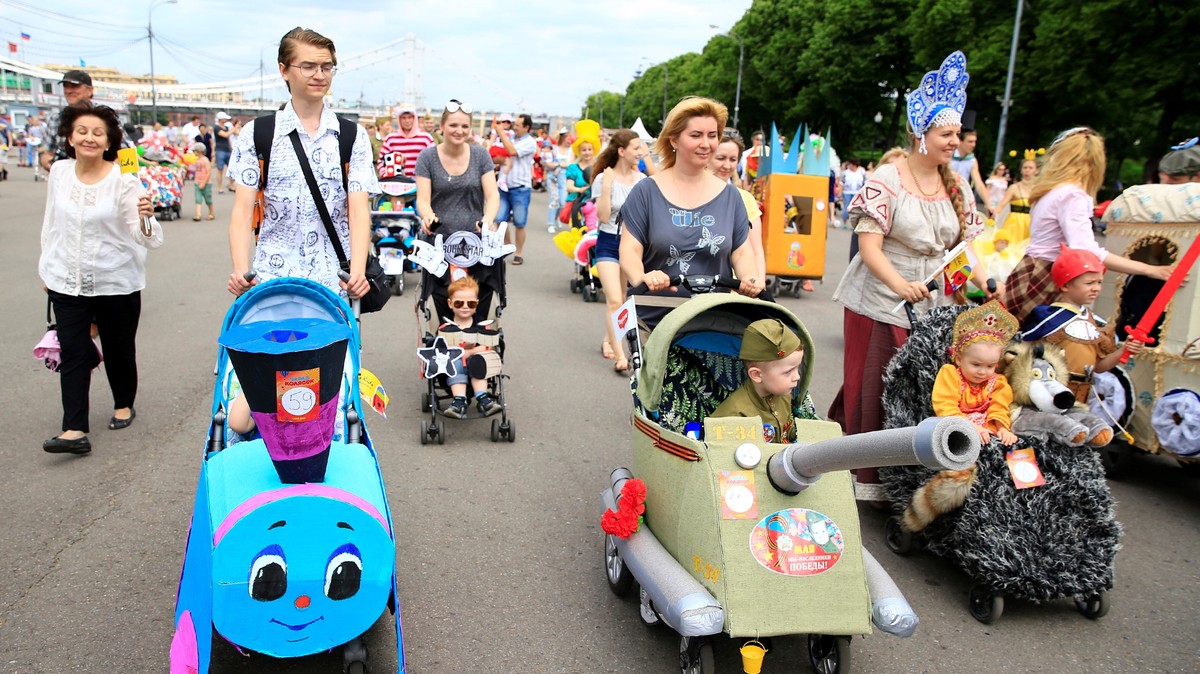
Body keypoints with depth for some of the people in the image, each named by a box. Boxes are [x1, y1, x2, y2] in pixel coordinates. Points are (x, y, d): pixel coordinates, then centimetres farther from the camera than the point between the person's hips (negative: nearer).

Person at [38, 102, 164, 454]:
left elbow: (148, 239, -16)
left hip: (117, 283, -2)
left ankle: (124, 405, 35)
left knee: (119, 349, 11)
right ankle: (75, 430, -3)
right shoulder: (59, 172, 1)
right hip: (67, 282, 3)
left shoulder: (124, 181, -11)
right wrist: (48, 267, 19)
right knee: (73, 351, -3)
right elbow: (51, 223, 15)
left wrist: (145, 217, -37)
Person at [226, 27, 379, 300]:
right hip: (271, 281, 0)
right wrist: (242, 269, -17)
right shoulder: (256, 134, 5)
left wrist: (357, 271, -20)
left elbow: (359, 209, -4)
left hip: (335, 283, 0)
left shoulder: (353, 136, 5)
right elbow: (243, 209, -1)